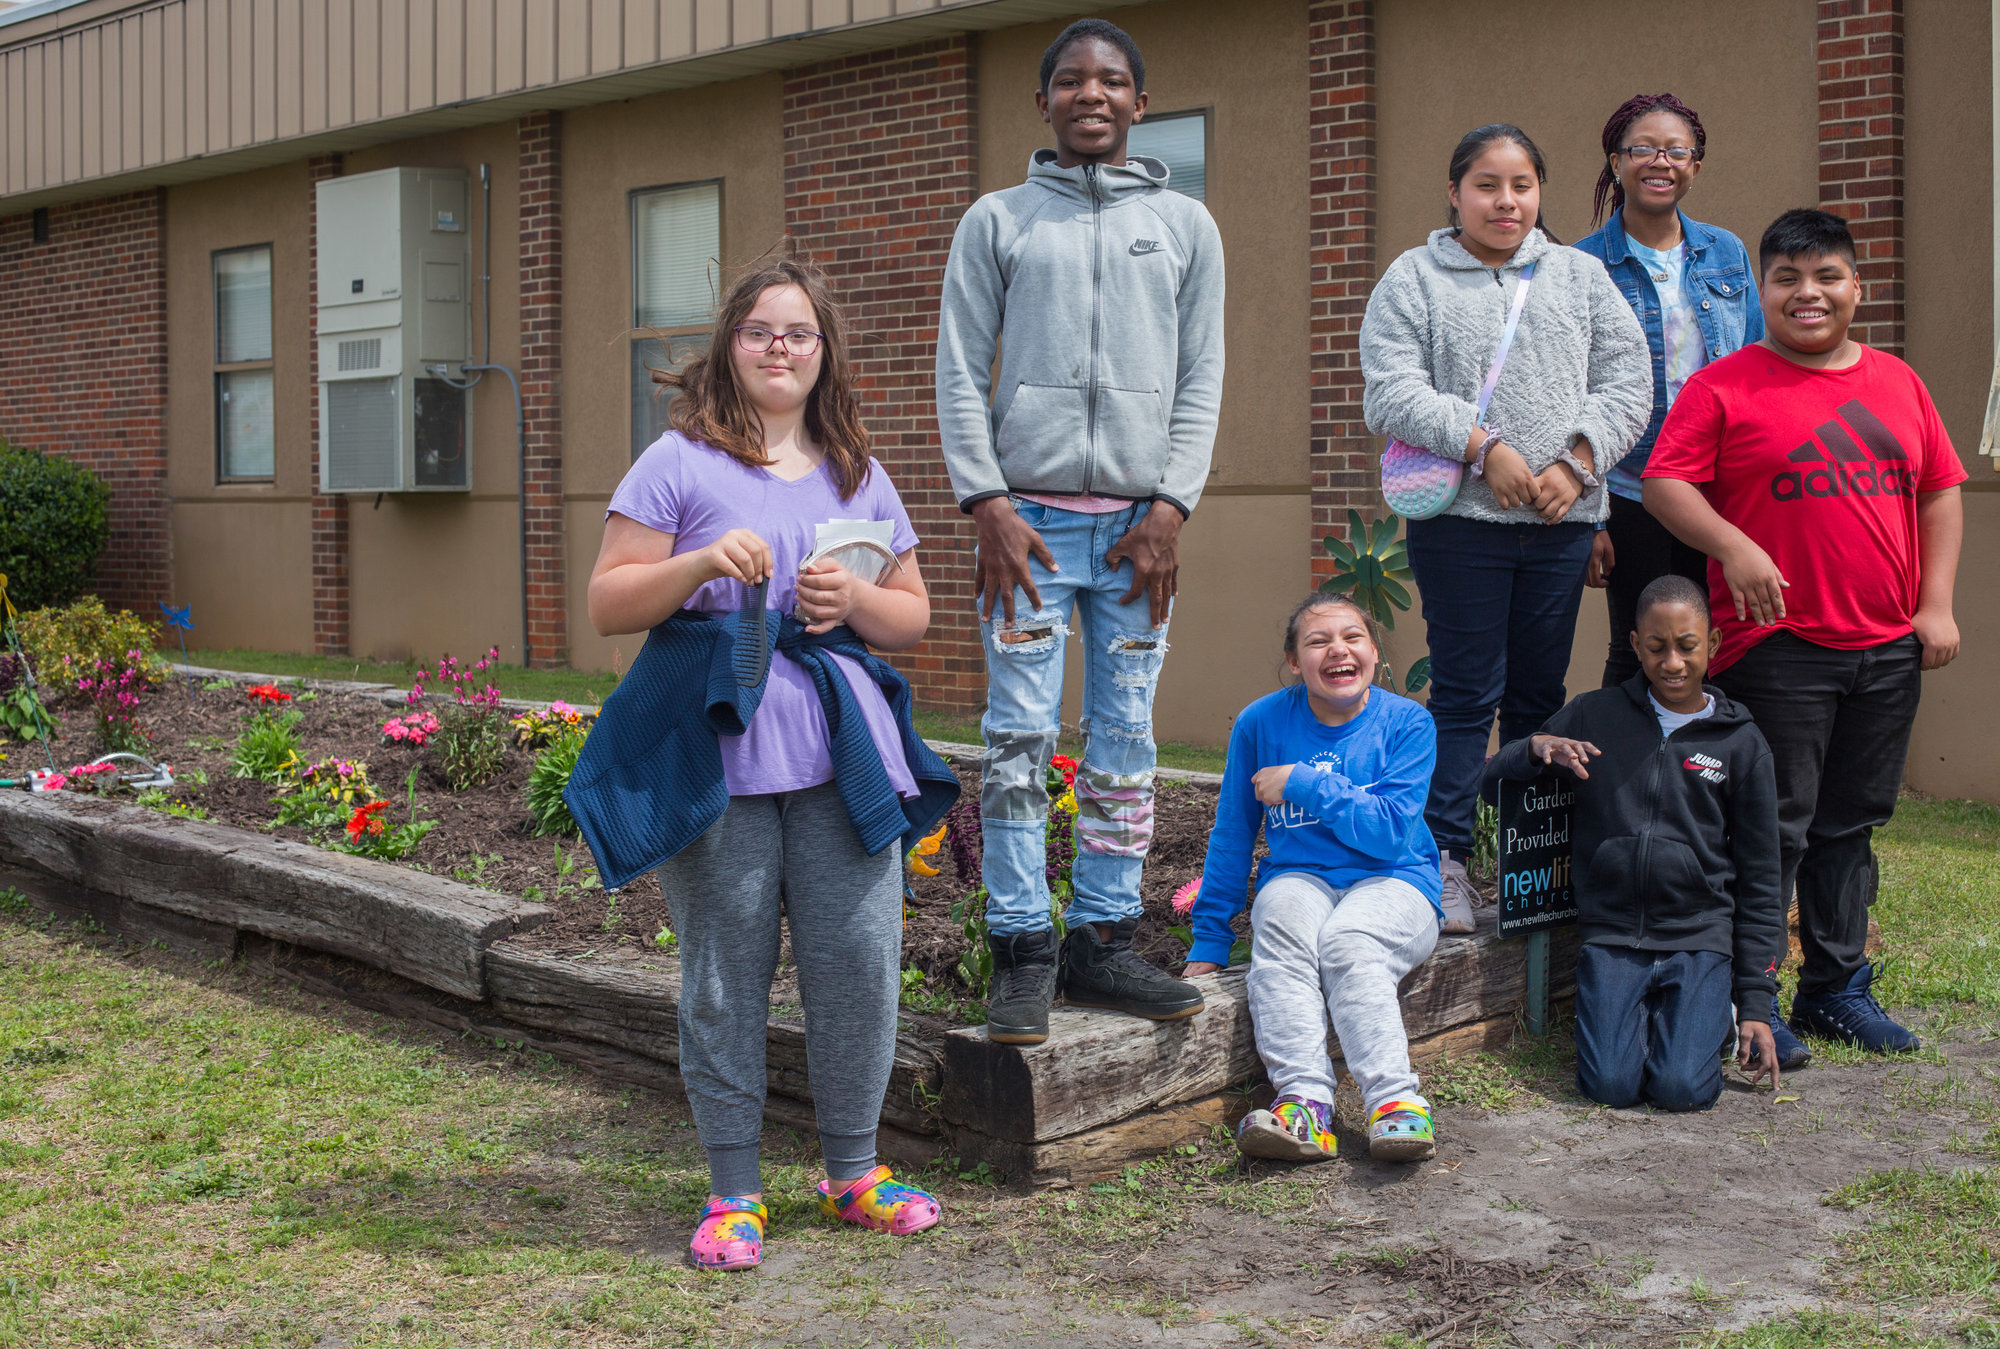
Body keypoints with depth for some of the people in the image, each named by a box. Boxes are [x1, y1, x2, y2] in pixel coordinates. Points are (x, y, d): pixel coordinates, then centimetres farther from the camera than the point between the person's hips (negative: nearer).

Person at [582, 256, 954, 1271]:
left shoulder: (859, 475, 15)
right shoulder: (679, 464, 4)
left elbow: (913, 617, 17)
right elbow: (607, 606, 0)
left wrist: (855, 598, -4)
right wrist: (701, 563, -15)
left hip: (842, 756, 3)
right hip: (717, 758, -3)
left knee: (860, 956, 2)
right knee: (725, 977, 2)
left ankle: (852, 1170, 21)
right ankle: (734, 1190, 17)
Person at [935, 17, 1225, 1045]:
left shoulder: (1186, 225, 13)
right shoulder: (996, 221, 9)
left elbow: (1202, 378, 9)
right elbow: (959, 372, 4)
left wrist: (1172, 507, -3)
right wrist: (986, 504, -6)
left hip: (1138, 521, 2)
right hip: (1028, 514, -2)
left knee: (1125, 738, 3)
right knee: (1019, 737, -6)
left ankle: (1104, 940, 11)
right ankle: (1023, 952, 0)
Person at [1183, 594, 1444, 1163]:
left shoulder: (1407, 723, -3)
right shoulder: (1261, 722, 1)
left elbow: (1391, 832, -14)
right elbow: (1231, 837, 8)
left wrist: (1303, 784, -15)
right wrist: (1209, 940, 8)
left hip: (1392, 885, -1)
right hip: (1299, 878, 2)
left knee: (1346, 943, -34)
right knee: (1281, 928, -33)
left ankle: (1396, 1101, -39)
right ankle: (1305, 1099, -42)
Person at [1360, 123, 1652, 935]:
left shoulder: (1582, 276, 14)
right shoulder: (1414, 279, 4)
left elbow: (1626, 382, 8)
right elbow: (1393, 393, -7)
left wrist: (1576, 462, -8)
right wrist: (1485, 448, -15)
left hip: (1563, 518, 3)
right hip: (1460, 518, -3)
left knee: (1540, 694, 10)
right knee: (1465, 692, -3)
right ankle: (1445, 857, 3)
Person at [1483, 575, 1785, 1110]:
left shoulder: (1741, 743, 5)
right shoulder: (1595, 716, 5)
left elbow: (1760, 881, 8)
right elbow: (1491, 780, 9)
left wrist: (1755, 1004, 4)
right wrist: (1536, 748, -14)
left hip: (1700, 937, 0)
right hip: (1611, 933, 0)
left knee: (1682, 1087, -18)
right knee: (1612, 1083, -17)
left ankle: (1709, 1013, 14)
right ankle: (1637, 1013, 14)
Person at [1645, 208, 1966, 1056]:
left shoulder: (1897, 383, 13)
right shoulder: (1724, 386, -2)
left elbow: (1942, 491, 16)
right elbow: (1664, 482, -7)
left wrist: (1937, 604, 6)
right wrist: (1732, 545, -23)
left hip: (1888, 649, 5)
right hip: (1777, 645, -5)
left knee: (1851, 824, 12)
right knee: (1776, 825, -2)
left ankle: (1836, 988, 24)